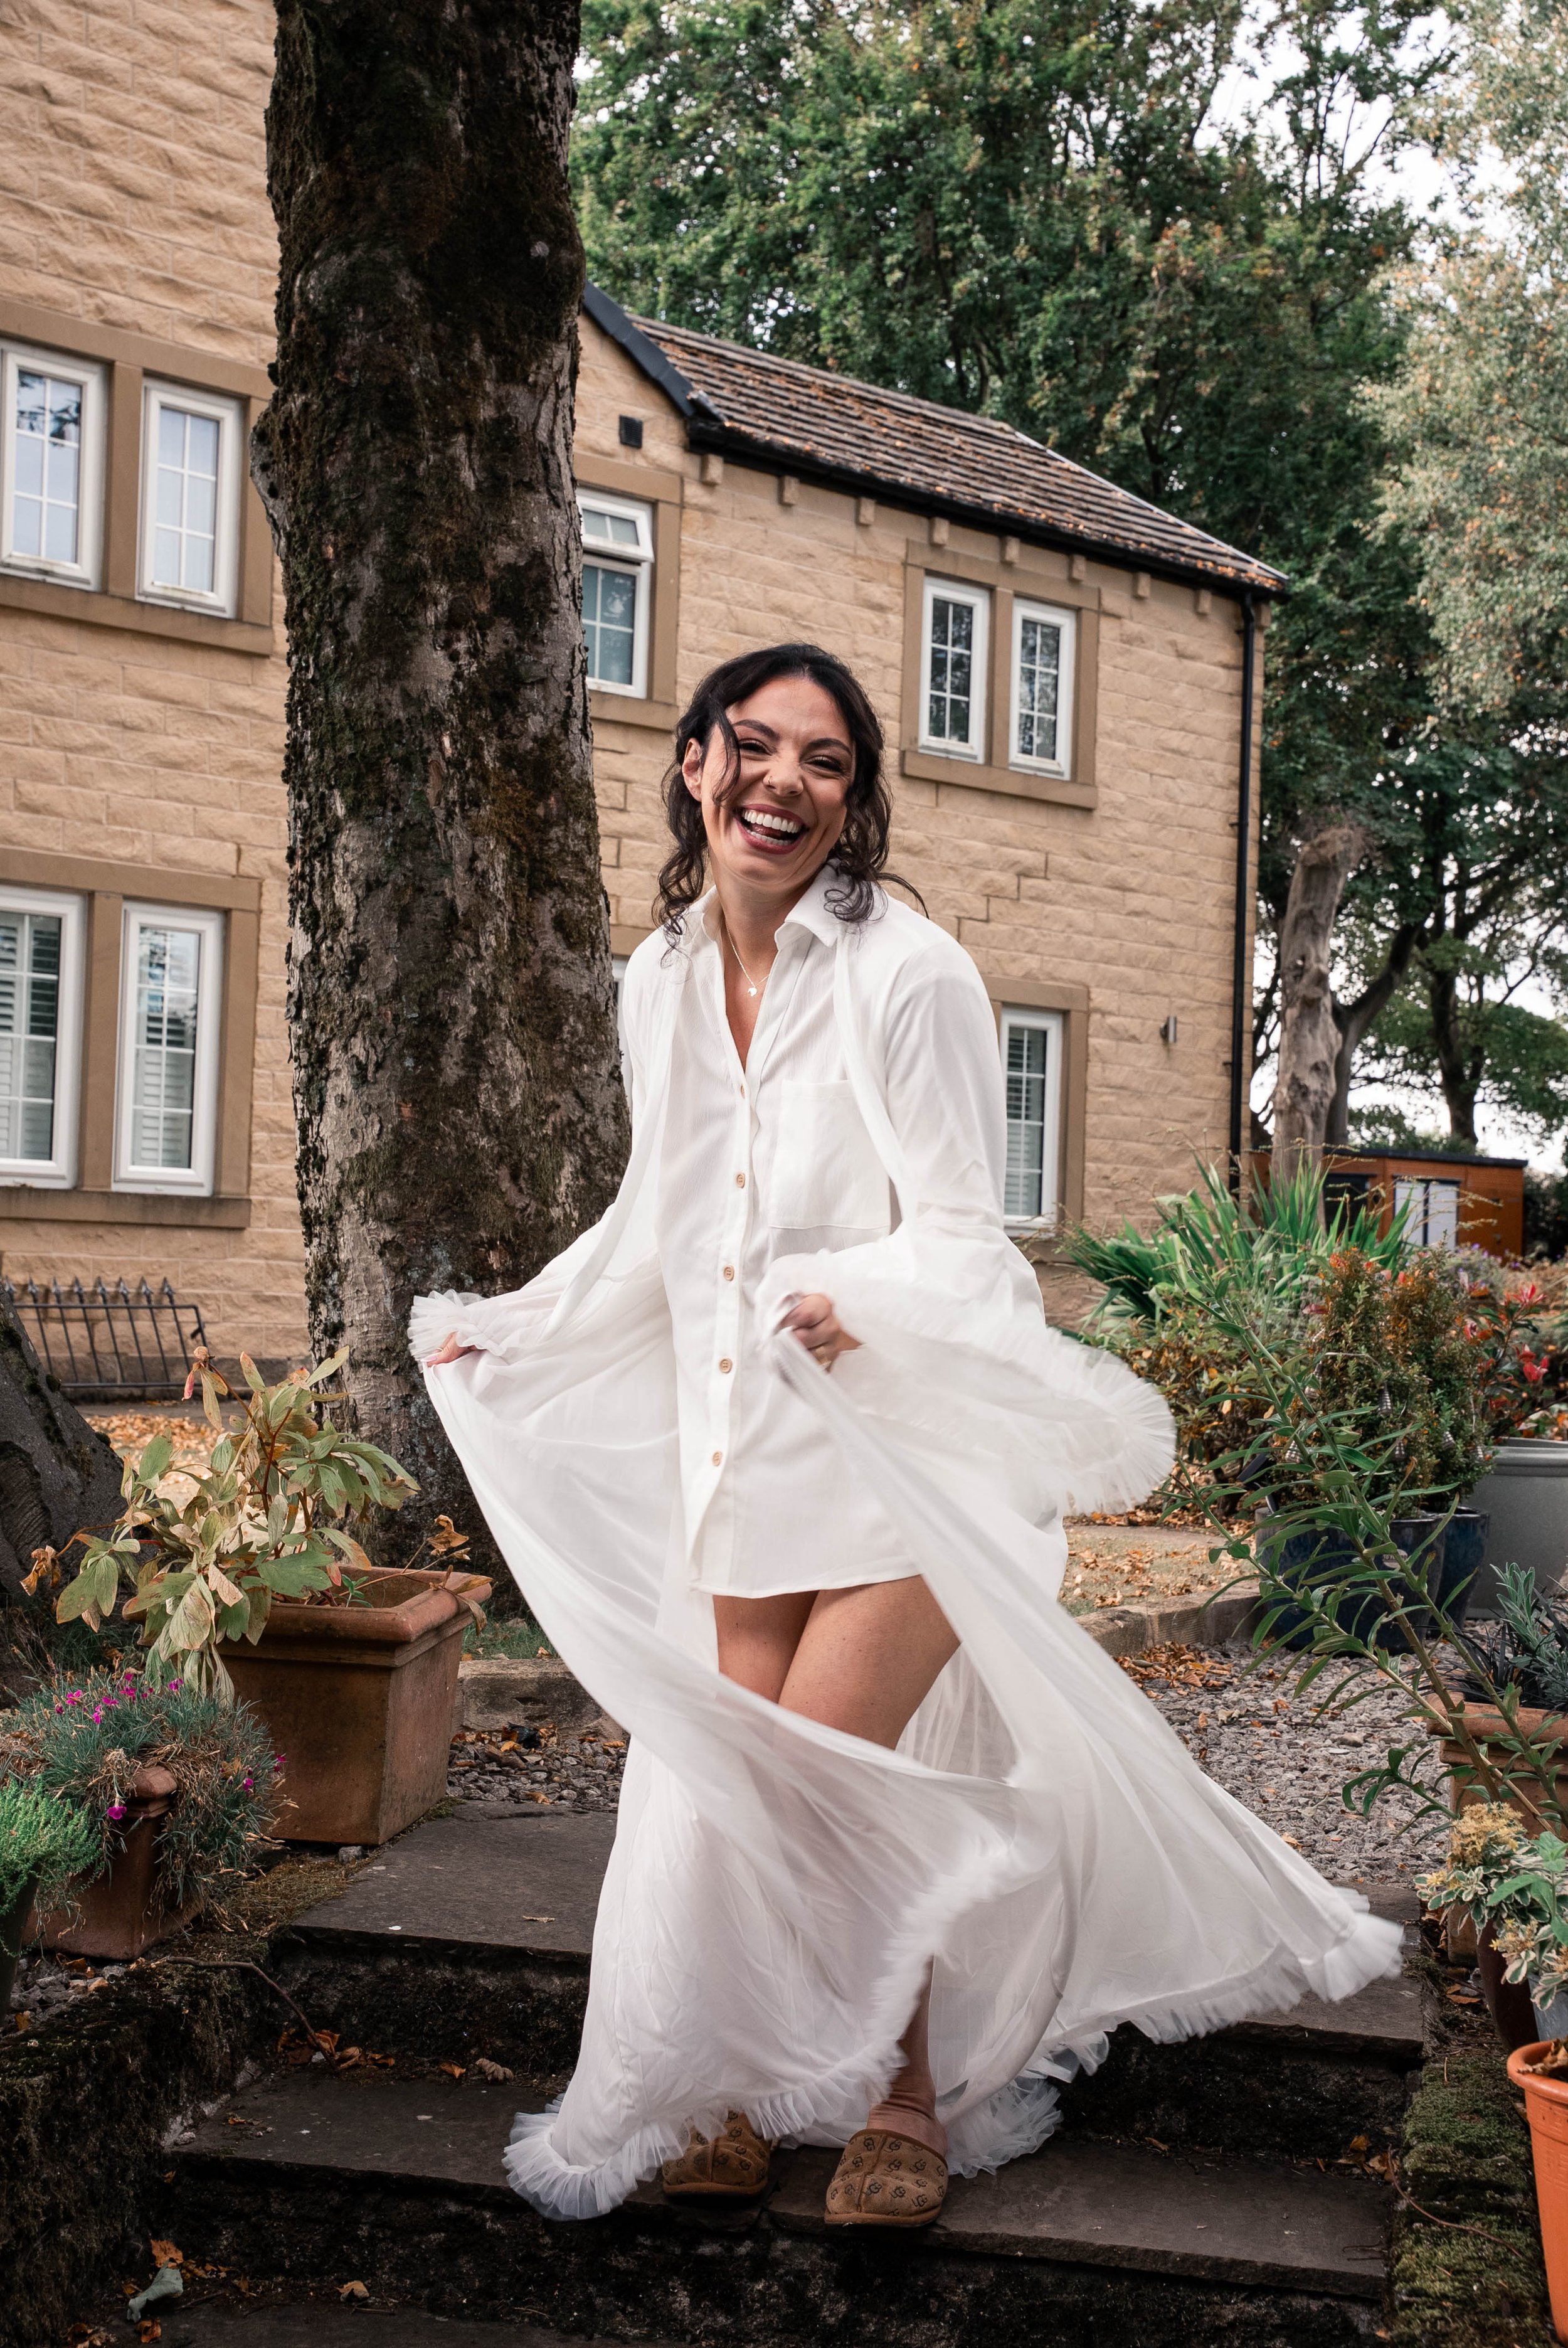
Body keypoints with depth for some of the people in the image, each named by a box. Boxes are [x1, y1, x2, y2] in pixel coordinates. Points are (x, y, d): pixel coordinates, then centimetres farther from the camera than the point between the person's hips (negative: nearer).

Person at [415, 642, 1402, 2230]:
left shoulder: (908, 974, -11)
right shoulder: (662, 983, 8)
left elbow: (961, 1235, -12)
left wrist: (861, 1300, -31)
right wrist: (497, 1334, 22)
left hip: (907, 1456, -5)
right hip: (744, 1452, 6)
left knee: (808, 1789, -10)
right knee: (736, 1790, 2)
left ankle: (904, 2102, 12)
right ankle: (749, 2095, 20)